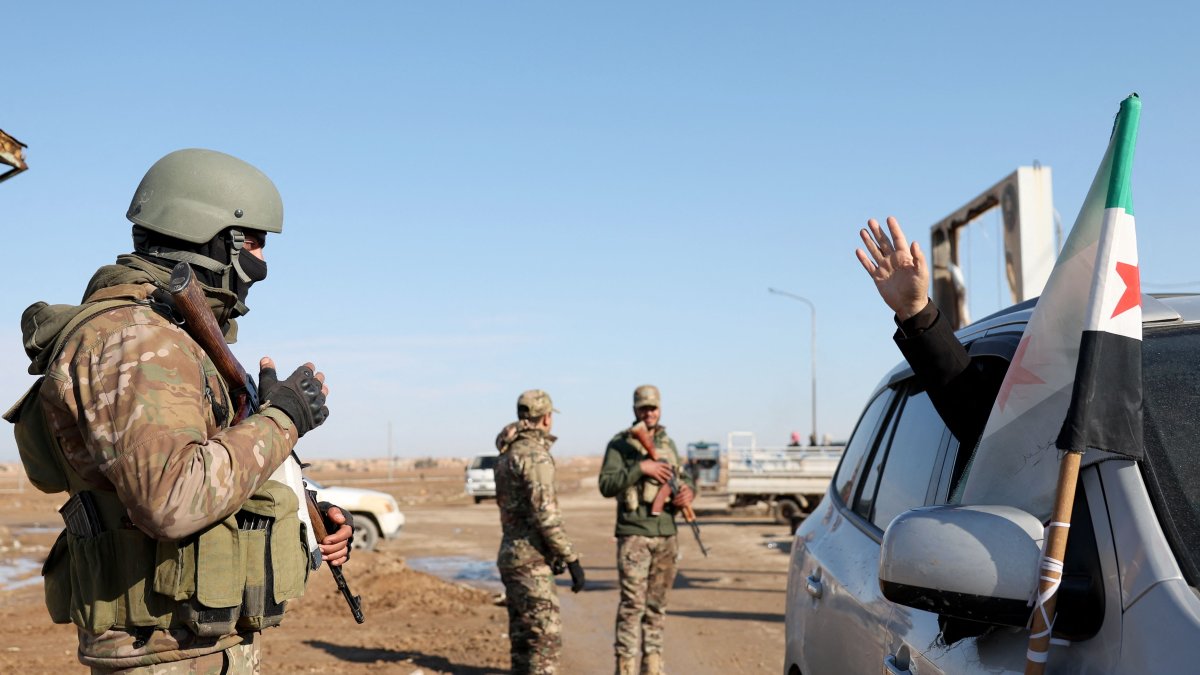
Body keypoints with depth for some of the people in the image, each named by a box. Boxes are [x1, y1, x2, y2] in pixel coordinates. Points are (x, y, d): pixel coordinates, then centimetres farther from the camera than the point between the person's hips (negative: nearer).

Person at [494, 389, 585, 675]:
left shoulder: (508, 454, 15)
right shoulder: (535, 454, -15)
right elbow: (546, 515, -22)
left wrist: (552, 555, 26)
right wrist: (572, 559, -17)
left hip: (511, 555, 10)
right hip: (530, 560, -10)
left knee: (524, 637, 14)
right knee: (546, 638, -9)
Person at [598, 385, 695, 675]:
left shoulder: (668, 443, 14)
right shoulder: (620, 444, -3)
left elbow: (682, 476, 20)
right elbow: (606, 485, -12)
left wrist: (688, 489, -3)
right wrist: (640, 468, -21)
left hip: (667, 534, 6)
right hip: (634, 534, -6)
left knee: (656, 606, 11)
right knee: (633, 604, -8)